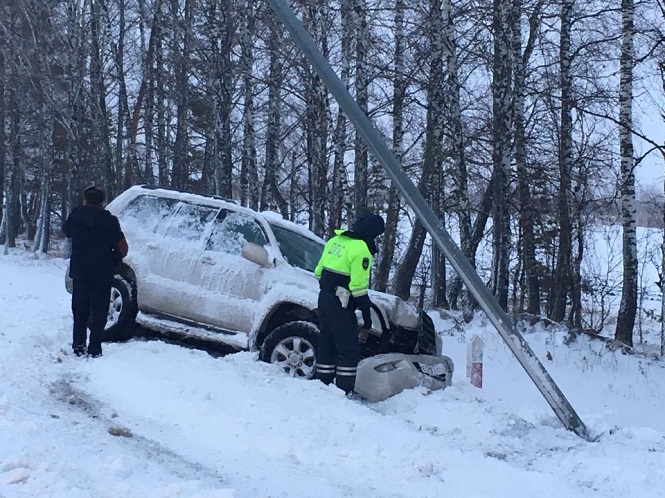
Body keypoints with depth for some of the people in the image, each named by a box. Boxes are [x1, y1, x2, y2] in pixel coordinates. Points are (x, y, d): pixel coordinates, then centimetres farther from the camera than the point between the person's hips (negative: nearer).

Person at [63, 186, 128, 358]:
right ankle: (94, 349, 1)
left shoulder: (75, 216, -2)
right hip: (102, 274, -2)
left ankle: (78, 346, 16)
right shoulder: (109, 220, -9)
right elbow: (123, 248, -10)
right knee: (99, 312, 5)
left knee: (79, 311, 16)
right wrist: (113, 259, 9)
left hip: (79, 272, 2)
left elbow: (66, 231, 20)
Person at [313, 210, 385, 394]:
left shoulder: (334, 241, 9)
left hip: (324, 298, 8)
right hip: (340, 305, -8)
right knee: (349, 351, -2)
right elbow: (359, 286, -17)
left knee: (327, 345, 16)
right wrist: (366, 312, -9)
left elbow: (319, 271, 14)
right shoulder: (361, 250, -15)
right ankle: (344, 391, -4)